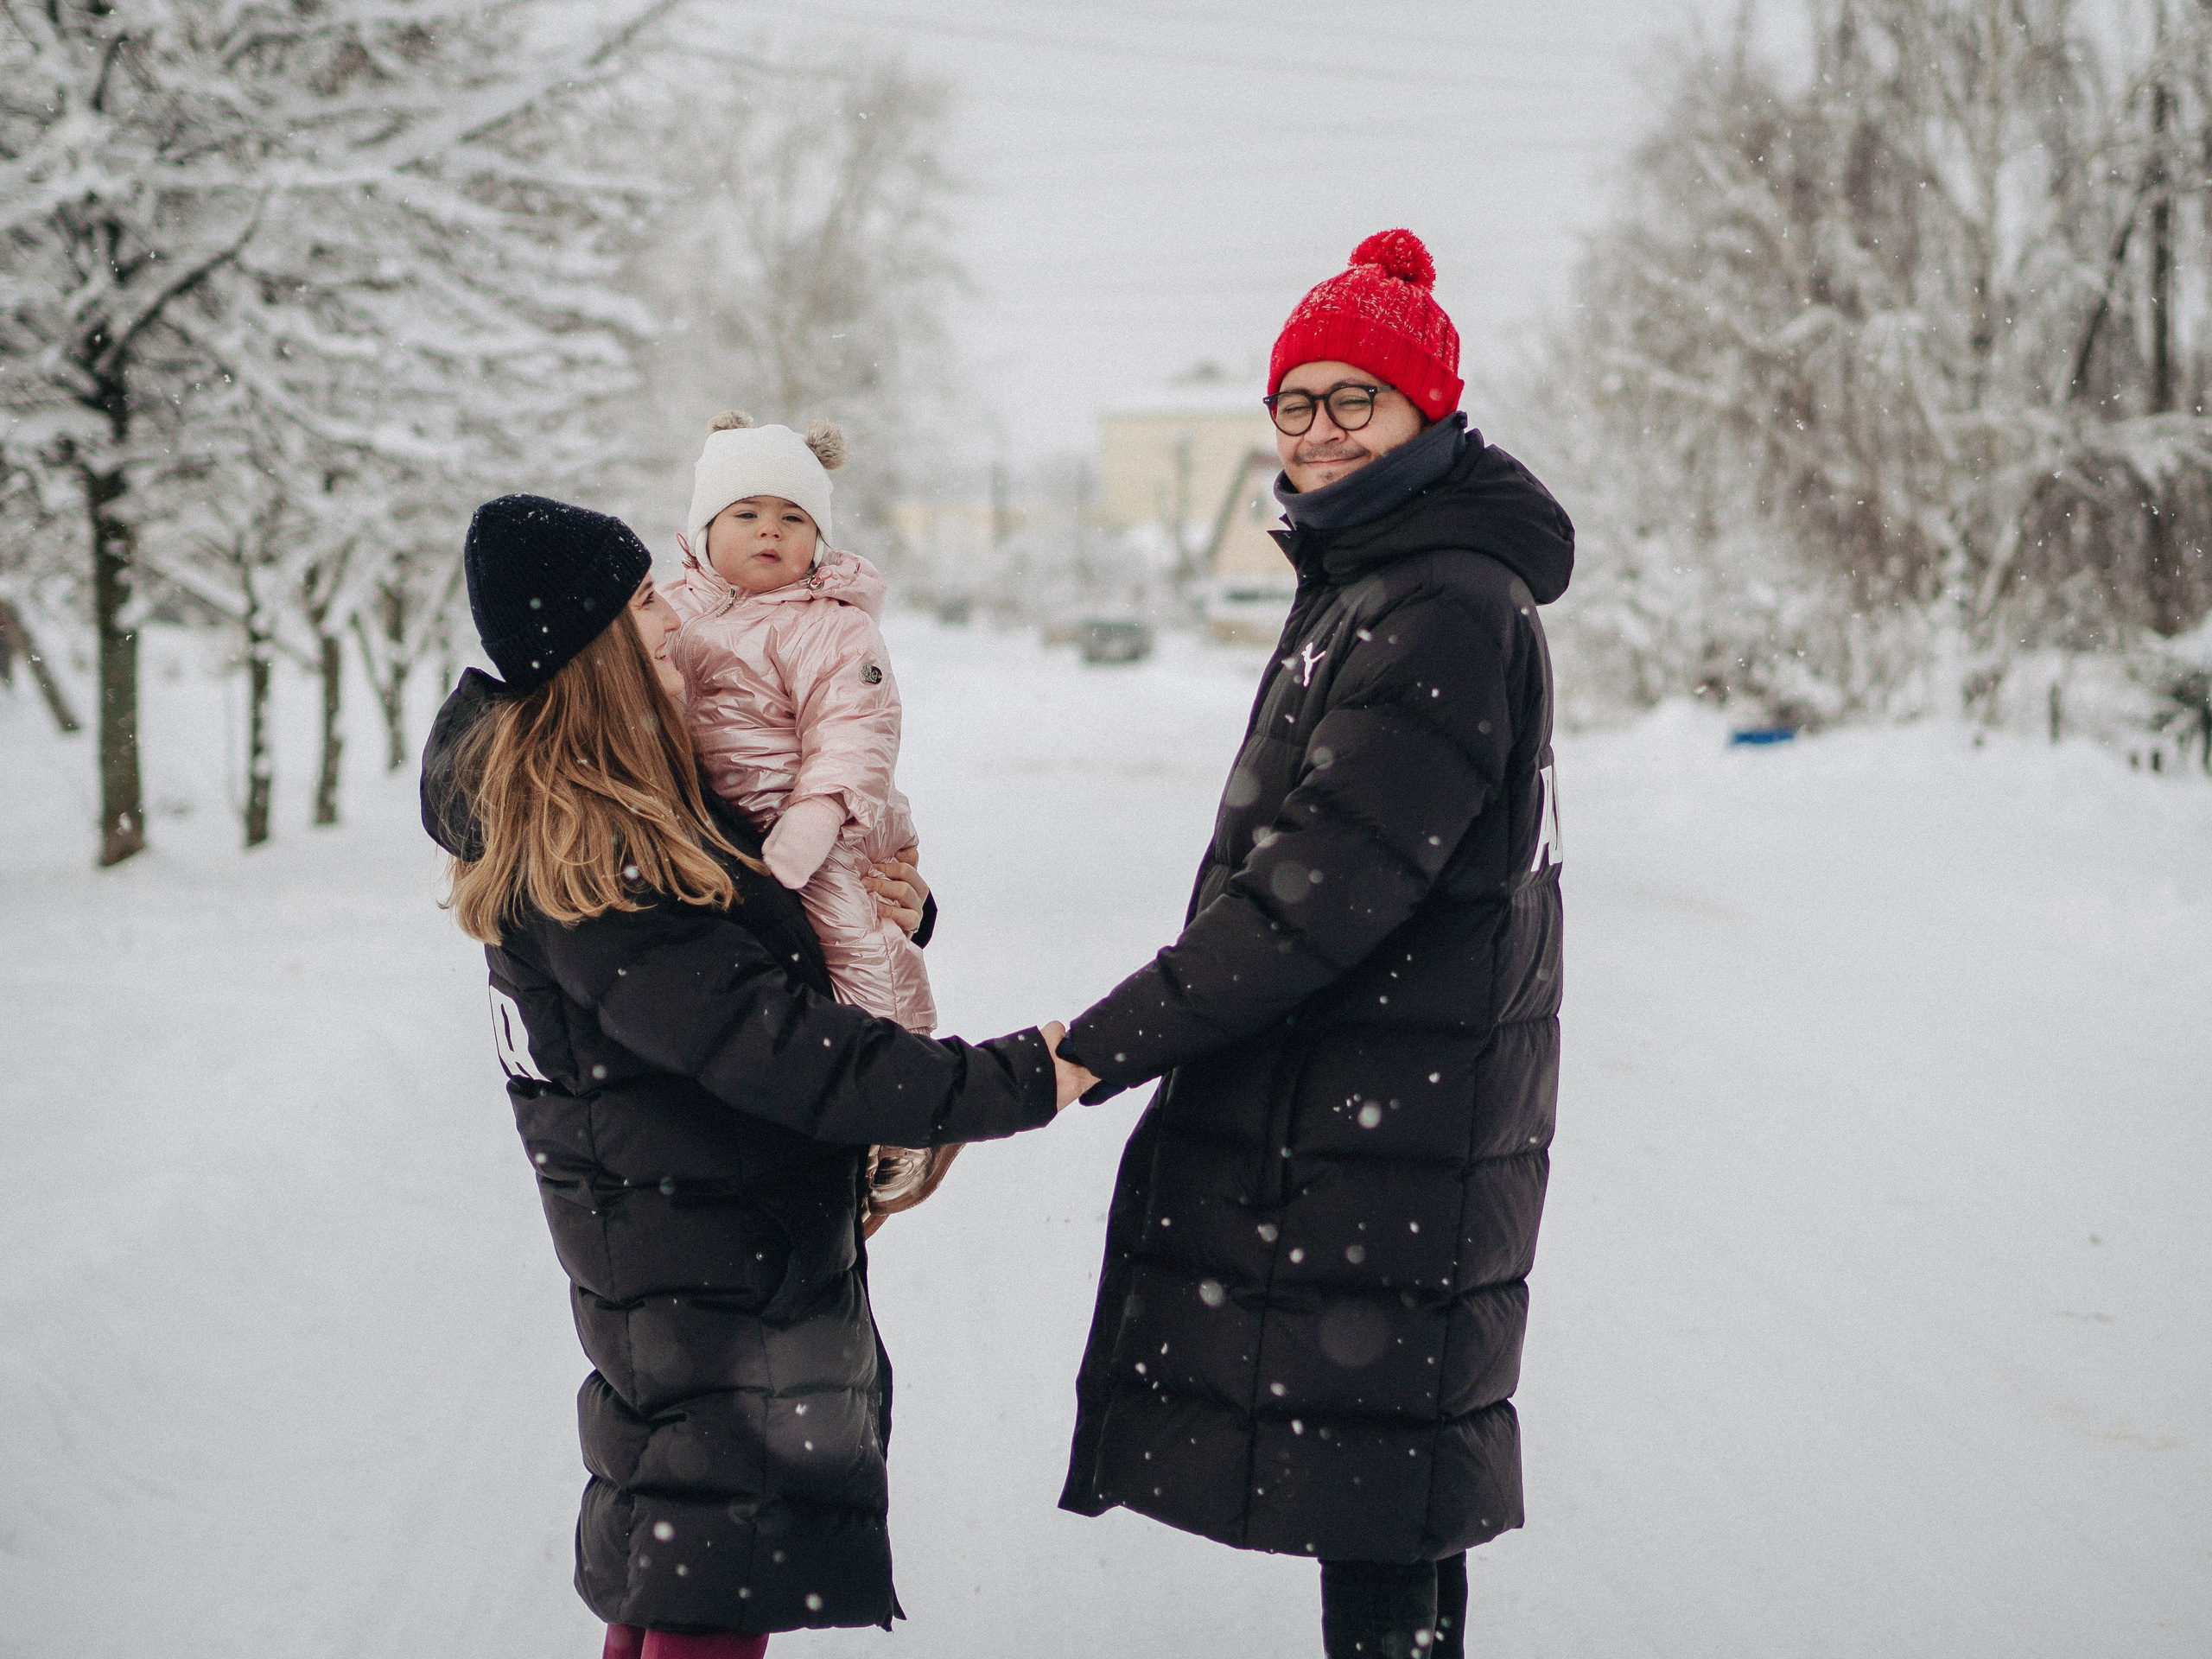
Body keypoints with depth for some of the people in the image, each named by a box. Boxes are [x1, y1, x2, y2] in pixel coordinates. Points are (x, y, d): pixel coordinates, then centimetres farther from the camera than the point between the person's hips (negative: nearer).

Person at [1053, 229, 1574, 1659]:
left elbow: (1322, 884, -23)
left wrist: (1109, 1041, -20)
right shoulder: (1366, 585, 17)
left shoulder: (1446, 612, -17)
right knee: (1374, 1491, 18)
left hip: (1384, 1144, -10)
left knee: (1379, 1521, -4)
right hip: (1327, 1112, 10)